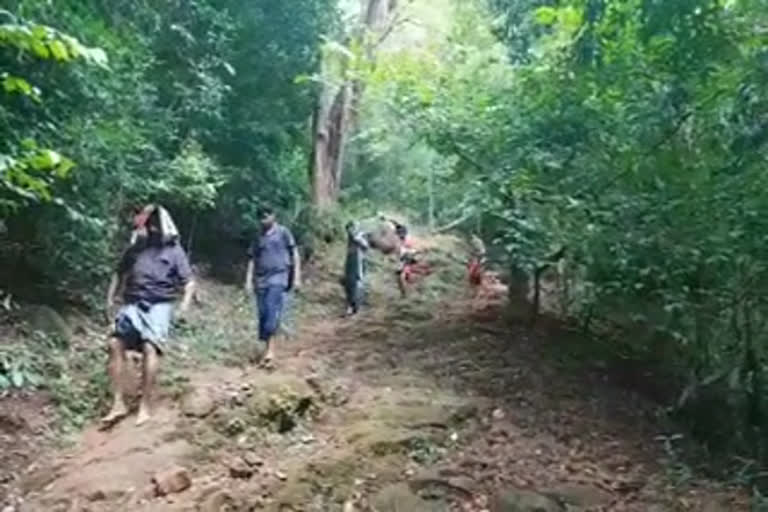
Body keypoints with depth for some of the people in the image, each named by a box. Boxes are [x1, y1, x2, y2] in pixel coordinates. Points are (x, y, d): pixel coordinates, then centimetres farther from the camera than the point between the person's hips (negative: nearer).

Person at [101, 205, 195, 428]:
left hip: (159, 306, -4)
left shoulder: (174, 251, 8)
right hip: (132, 304, 4)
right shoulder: (135, 248, 17)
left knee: (150, 347, -20)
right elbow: (120, 274, 26)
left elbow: (188, 282, 5)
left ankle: (145, 405, -13)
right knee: (115, 343, -11)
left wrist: (185, 302, -11)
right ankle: (118, 403, -5)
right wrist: (111, 298, 15)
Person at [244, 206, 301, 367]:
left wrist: (297, 277, -2)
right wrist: (249, 281, 5)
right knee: (263, 314, 3)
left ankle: (269, 348, -18)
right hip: (261, 279, 5)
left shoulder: (283, 232, 4)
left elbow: (294, 254, 3)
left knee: (272, 310, -19)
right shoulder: (258, 238, 16)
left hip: (278, 277, -5)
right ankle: (268, 348, 13)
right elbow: (252, 260, 15)